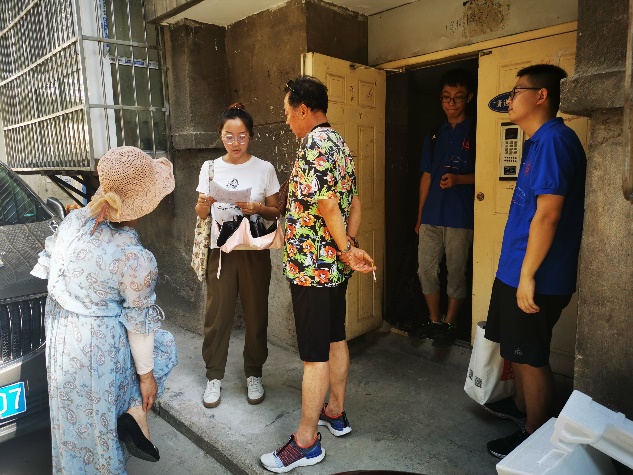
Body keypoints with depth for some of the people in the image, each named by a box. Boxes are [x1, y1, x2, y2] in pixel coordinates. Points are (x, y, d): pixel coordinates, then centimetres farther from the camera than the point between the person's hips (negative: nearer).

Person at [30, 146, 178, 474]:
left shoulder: (74, 219, -8)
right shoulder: (136, 258, -24)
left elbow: (48, 264, 9)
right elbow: (139, 324, -15)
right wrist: (146, 374, -2)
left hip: (60, 334, 6)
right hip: (99, 345, -6)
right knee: (164, 346, 21)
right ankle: (136, 412, 11)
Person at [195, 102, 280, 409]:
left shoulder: (264, 169, -1)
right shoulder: (210, 168, 4)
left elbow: (275, 213, 2)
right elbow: (201, 215, 7)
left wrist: (258, 208, -19)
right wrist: (203, 204, -15)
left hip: (254, 250, -1)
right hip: (221, 250, 1)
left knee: (256, 314, 6)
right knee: (217, 314, 4)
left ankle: (253, 374, 26)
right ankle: (214, 376, 23)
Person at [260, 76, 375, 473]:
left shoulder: (314, 146, -16)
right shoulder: (341, 144, 13)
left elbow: (327, 206, -23)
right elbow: (354, 204, 12)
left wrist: (347, 250, -13)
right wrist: (350, 247, 4)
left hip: (312, 265, -10)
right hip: (335, 264, 10)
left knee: (315, 354, 0)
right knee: (336, 339, 19)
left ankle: (306, 441, 16)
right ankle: (336, 413, 36)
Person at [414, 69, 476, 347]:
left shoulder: (476, 133, 0)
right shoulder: (435, 136, 14)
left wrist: (459, 179, -21)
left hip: (461, 217, -5)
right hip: (431, 216, 5)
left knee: (456, 271, 4)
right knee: (426, 268, 6)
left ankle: (449, 324, 20)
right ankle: (434, 321, 23)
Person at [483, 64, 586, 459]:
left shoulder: (553, 139, -17)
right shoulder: (542, 141, 15)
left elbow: (548, 214, -24)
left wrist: (527, 275, -22)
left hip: (534, 277, -10)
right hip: (517, 270, 10)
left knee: (531, 358, 4)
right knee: (518, 348, 24)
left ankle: (534, 437, 22)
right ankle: (521, 404, 44)